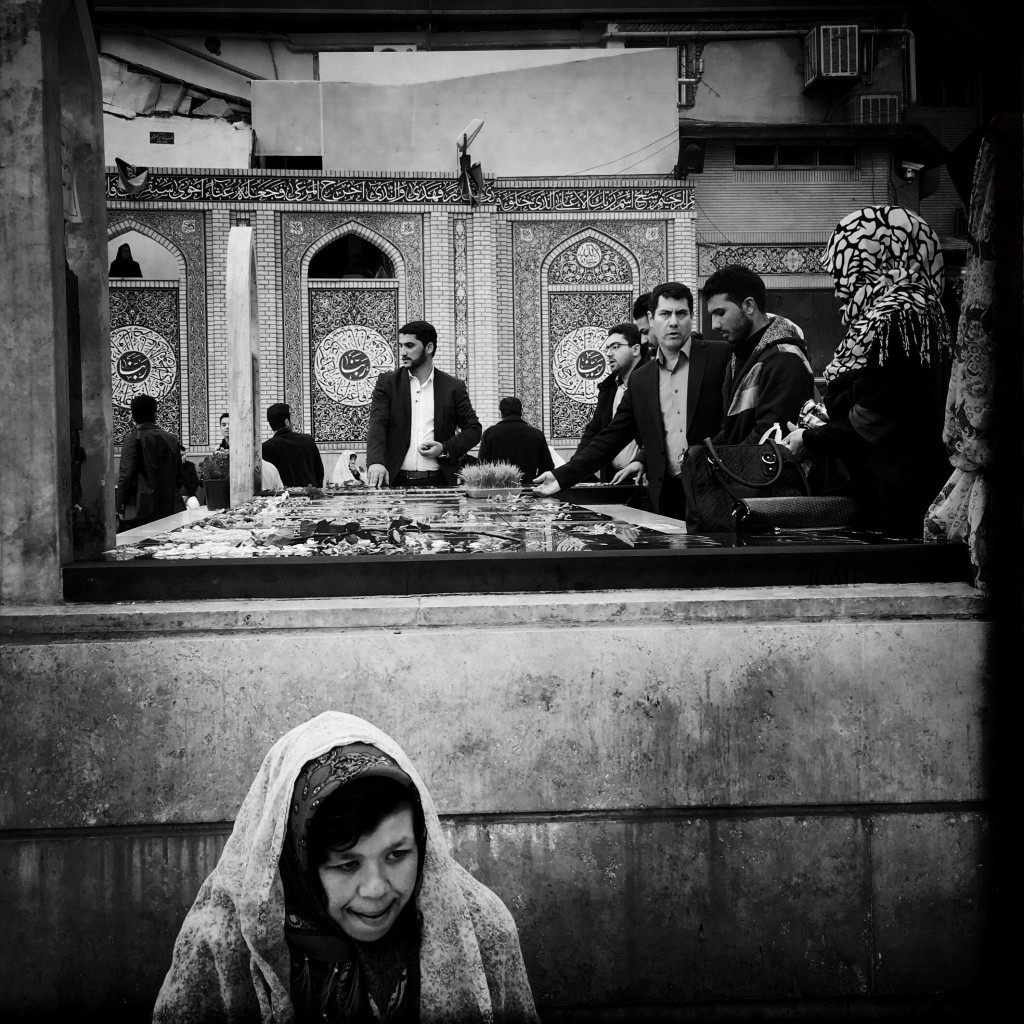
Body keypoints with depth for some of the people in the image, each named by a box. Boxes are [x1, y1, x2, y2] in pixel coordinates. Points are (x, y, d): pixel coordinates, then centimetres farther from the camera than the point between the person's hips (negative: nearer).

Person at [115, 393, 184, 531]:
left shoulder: (132, 440, -7)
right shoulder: (172, 439, 9)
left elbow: (126, 475, -11)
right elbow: (180, 477, 13)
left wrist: (120, 507, -3)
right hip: (171, 509, 5)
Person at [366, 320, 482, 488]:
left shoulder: (453, 387, 6)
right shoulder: (387, 382, 5)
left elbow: (473, 429, 11)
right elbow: (377, 424, -6)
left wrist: (446, 449, -7)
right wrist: (376, 461, -24)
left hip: (439, 481, 0)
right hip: (396, 481, 0)